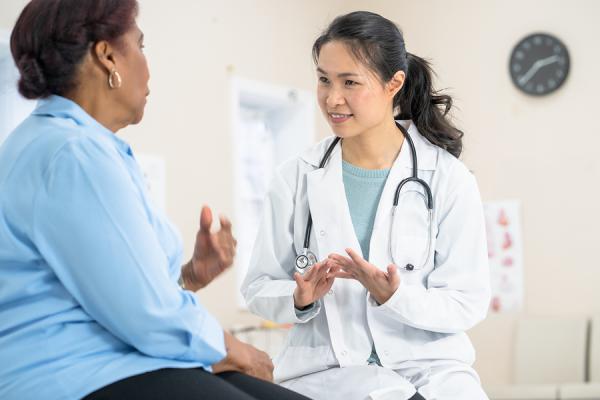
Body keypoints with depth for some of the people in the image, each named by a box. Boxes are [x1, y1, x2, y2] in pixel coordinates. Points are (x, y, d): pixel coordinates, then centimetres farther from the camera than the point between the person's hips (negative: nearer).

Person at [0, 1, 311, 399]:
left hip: (127, 365, 10)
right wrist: (237, 352, -2)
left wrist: (192, 273, 5)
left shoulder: (85, 147, 18)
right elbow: (147, 314, -18)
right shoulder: (72, 154, -15)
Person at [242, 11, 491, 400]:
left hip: (429, 363, 2)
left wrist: (394, 296, -21)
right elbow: (259, 287, 6)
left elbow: (468, 303, -3)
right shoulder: (295, 178, 1)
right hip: (327, 367, -1)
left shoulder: (449, 180, -3)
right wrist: (301, 298, -16)